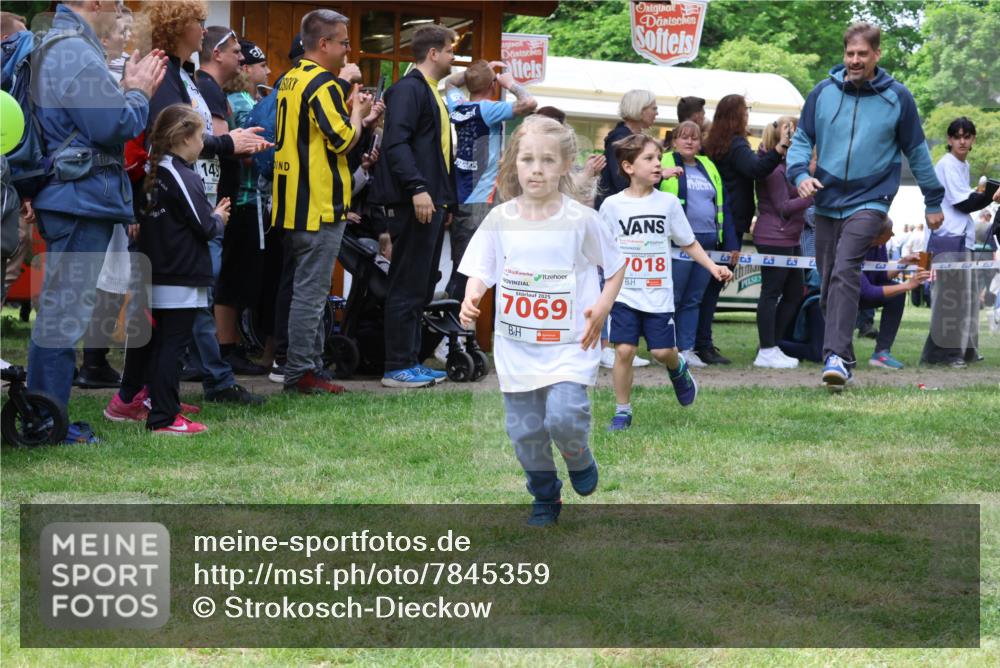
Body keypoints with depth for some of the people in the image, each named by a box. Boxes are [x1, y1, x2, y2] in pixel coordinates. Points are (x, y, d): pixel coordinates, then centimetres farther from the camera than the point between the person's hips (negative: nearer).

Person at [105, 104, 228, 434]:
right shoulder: (186, 178, -15)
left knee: (147, 340, 18)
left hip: (153, 276, 8)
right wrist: (219, 218, 9)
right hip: (183, 280, -8)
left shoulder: (153, 175, 8)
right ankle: (164, 418, -5)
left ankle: (127, 402, 26)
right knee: (173, 345, -6)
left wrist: (211, 213, 14)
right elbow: (205, 228, -14)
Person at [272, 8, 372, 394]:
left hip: (294, 203, 10)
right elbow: (344, 140, -19)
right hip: (320, 204, -10)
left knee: (310, 289, 15)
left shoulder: (290, 81, 13)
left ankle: (312, 364, 21)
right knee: (311, 291, -5)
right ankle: (300, 372, -3)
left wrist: (344, 91, 10)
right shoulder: (322, 84, -16)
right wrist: (357, 108, -2)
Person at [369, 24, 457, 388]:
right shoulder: (408, 88, -10)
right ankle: (397, 368, -4)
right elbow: (396, 142, -20)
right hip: (413, 204, -10)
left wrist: (444, 199, 19)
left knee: (421, 288, 11)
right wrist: (417, 188, -27)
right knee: (408, 287, -7)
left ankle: (411, 361, 16)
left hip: (431, 203, 10)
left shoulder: (432, 93, 21)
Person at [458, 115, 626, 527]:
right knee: (525, 431, 6)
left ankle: (579, 459, 15)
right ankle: (545, 498, 28)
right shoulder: (500, 219, 0)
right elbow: (480, 270, 2)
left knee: (563, 417, -19)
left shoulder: (581, 220, -5)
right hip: (516, 347, 3)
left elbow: (616, 265, 6)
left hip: (568, 343, -3)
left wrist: (602, 306, -9)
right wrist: (471, 299, -19)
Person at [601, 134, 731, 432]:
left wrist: (712, 266, -2)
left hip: (658, 293, 1)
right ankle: (622, 412, 6)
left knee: (662, 351, -1)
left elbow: (688, 242, 9)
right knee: (624, 350, -7)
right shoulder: (612, 205, -2)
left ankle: (678, 370, 36)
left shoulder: (668, 202, 2)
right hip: (624, 292, -1)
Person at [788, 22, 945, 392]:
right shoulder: (823, 92, 2)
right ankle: (840, 355, 22)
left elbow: (917, 151, 8)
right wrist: (800, 173, -11)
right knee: (828, 280, 9)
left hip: (870, 199, -4)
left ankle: (837, 356, -30)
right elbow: (802, 139, 9)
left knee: (845, 271, -23)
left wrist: (933, 201, 13)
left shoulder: (897, 97, -1)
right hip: (827, 201, 4)